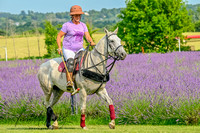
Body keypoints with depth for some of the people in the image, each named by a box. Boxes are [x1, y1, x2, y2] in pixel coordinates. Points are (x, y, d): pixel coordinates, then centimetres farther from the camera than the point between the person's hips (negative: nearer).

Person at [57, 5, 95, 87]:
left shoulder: (83, 25, 10)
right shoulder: (67, 25, -4)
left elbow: (87, 36, 2)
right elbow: (59, 36, -2)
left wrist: (91, 42, -20)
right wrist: (59, 47, -14)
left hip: (79, 49, 5)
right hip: (68, 50, -5)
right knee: (71, 61, -31)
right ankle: (69, 82, -37)